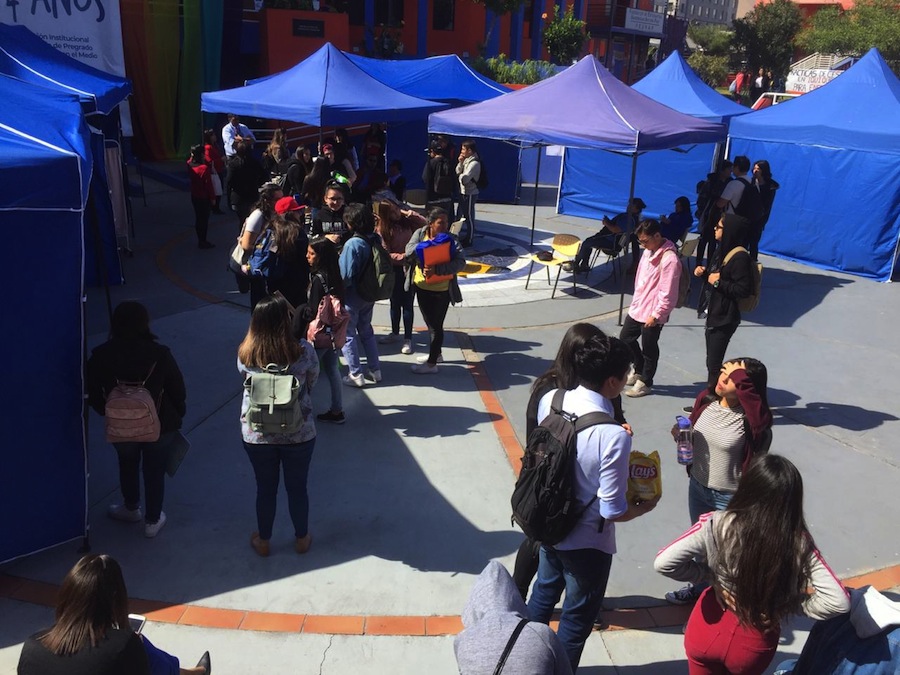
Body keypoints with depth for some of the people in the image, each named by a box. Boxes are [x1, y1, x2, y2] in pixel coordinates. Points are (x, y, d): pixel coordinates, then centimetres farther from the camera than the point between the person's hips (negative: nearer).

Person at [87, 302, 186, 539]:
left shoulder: (100, 356, -15)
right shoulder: (159, 354, -20)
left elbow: (94, 395, -5)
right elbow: (178, 390, -11)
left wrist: (109, 413, 14)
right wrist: (177, 415, 7)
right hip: (160, 425, -1)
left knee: (128, 466, 28)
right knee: (155, 471, 18)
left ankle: (132, 509, 49)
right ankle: (153, 521, 31)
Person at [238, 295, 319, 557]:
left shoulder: (245, 353, -12)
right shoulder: (304, 350, -17)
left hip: (256, 434, 1)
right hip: (299, 433, -1)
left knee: (265, 488, 20)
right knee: (297, 487, 18)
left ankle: (263, 541, 39)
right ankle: (301, 538, 37)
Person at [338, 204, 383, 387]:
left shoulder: (353, 244, -24)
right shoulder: (375, 239, -5)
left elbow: (346, 275, -23)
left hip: (352, 297, -7)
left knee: (348, 335, 7)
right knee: (366, 331, 20)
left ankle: (356, 375, 9)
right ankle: (375, 371, 25)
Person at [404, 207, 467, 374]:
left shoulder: (451, 240, -13)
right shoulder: (420, 233, -2)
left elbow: (460, 263, -24)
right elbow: (409, 251, -15)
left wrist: (436, 269, -35)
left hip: (441, 290, -5)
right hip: (421, 287, 5)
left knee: (436, 325, 3)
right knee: (430, 323, 20)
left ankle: (432, 363, 14)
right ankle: (436, 353, 40)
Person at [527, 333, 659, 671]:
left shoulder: (550, 399, -13)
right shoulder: (613, 436, -32)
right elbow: (613, 511, -24)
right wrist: (645, 506, -4)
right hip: (586, 540, -7)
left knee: (544, 593, 30)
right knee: (578, 617, 19)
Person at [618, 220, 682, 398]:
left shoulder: (669, 259, -22)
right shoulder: (649, 251, 6)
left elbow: (667, 293, -22)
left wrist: (656, 315, -19)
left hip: (652, 314, -9)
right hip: (637, 307, 9)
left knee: (649, 350, 7)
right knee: (625, 338, 20)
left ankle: (645, 383, 25)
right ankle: (639, 371, 39)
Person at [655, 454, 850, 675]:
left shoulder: (717, 524, -23)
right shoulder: (799, 545, -20)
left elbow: (664, 563, -26)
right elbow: (838, 602, -20)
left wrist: (707, 574, -10)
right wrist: (791, 606, -7)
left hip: (709, 629, -1)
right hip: (754, 642, 1)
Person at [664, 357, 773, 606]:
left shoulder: (750, 419, -26)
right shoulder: (705, 400, -8)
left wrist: (740, 376, -42)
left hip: (731, 498, -6)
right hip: (697, 486, 6)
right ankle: (700, 587, 51)